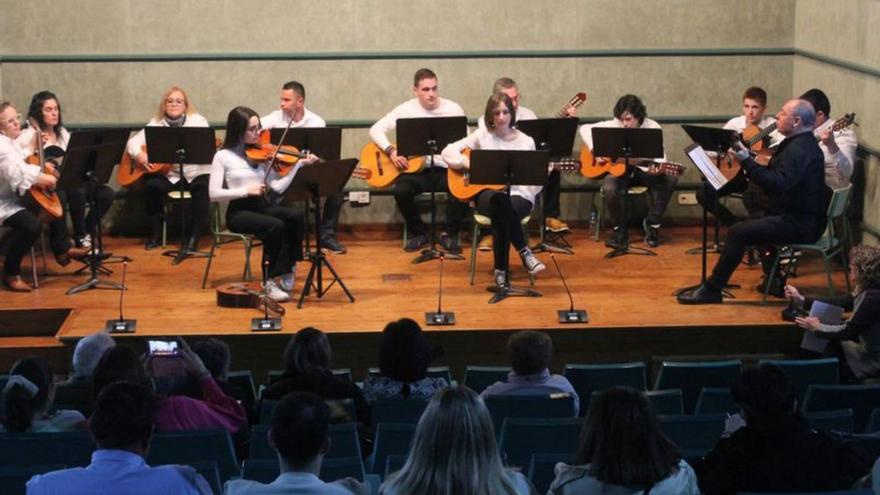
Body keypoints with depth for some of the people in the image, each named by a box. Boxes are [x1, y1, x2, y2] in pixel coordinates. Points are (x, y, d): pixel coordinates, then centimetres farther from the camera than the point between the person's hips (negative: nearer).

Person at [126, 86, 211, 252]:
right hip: (168, 174, 2)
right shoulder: (156, 123, 10)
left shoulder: (198, 121, 3)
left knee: (203, 187, -32)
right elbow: (133, 142, 7)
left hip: (195, 173, -2)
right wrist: (139, 155, -15)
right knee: (152, 185, -27)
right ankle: (156, 233, -8)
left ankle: (193, 237, -24)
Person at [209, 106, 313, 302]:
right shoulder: (223, 156, -3)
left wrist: (299, 165, -12)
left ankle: (287, 271, -12)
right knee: (275, 226, -31)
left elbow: (279, 187, -2)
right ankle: (271, 281, -17)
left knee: (295, 217, -25)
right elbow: (214, 193, -11)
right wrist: (246, 190, -19)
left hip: (261, 207, 4)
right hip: (239, 212, -4)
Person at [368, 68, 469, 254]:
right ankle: (418, 233, -1)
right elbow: (376, 129, -2)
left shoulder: (453, 109, 1)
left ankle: (450, 234, -2)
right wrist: (391, 151, -18)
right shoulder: (406, 110, 0)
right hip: (416, 169, 0)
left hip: (446, 169, 0)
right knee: (401, 191, -31)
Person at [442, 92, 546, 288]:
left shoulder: (526, 141, 8)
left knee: (502, 213, -38)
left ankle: (501, 270, -27)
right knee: (500, 201, -40)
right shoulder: (482, 136, 8)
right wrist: (467, 163, -12)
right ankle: (524, 251, -30)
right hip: (488, 193, 0)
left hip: (519, 195, 0)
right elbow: (448, 151, 5)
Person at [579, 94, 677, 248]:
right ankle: (618, 228, -6)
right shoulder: (614, 125, -8)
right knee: (609, 188, -35)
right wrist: (595, 150, -17)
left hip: (643, 171, 1)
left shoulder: (652, 128, -11)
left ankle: (652, 223, -8)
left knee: (670, 178, -27)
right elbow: (585, 129, -2)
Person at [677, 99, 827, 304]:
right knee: (757, 221, 32)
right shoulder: (803, 143, 15)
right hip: (803, 218, 12)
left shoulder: (798, 150, -20)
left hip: (799, 225, -12)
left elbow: (778, 184, -31)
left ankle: (711, 289, -9)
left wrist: (747, 162, -29)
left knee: (738, 233, -16)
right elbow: (776, 176, 17)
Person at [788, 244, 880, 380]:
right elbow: (837, 303, 10)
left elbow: (848, 331, -25)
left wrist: (818, 328, -11)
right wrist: (801, 300, 5)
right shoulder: (867, 290, 2)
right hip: (866, 350, 9)